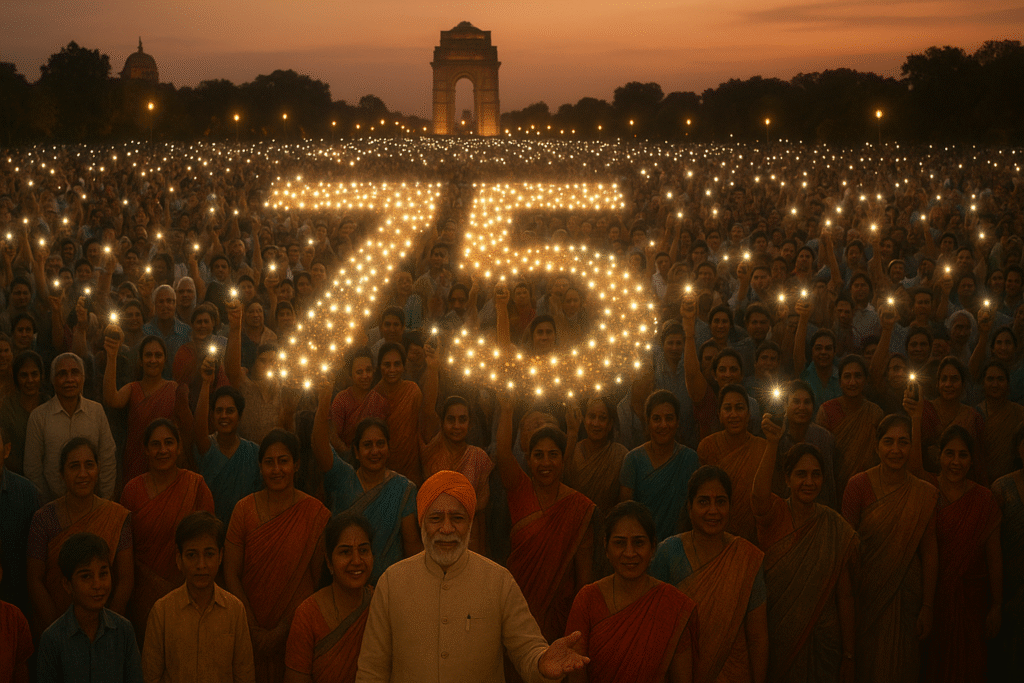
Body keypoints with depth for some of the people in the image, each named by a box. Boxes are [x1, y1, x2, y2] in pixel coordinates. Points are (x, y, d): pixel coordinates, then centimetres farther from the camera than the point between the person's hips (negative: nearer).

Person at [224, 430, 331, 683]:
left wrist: (281, 630, -10)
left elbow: (317, 579, -7)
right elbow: (231, 574, -2)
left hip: (295, 631, -1)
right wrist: (255, 629, -9)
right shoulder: (244, 509, -3)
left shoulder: (315, 513, -8)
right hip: (250, 632, 1)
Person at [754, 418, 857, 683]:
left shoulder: (837, 530, -3)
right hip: (775, 638, 0)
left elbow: (844, 595, -2)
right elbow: (760, 493, -31)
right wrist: (772, 444, -44)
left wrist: (848, 655, -4)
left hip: (820, 641, 1)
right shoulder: (774, 515, -5)